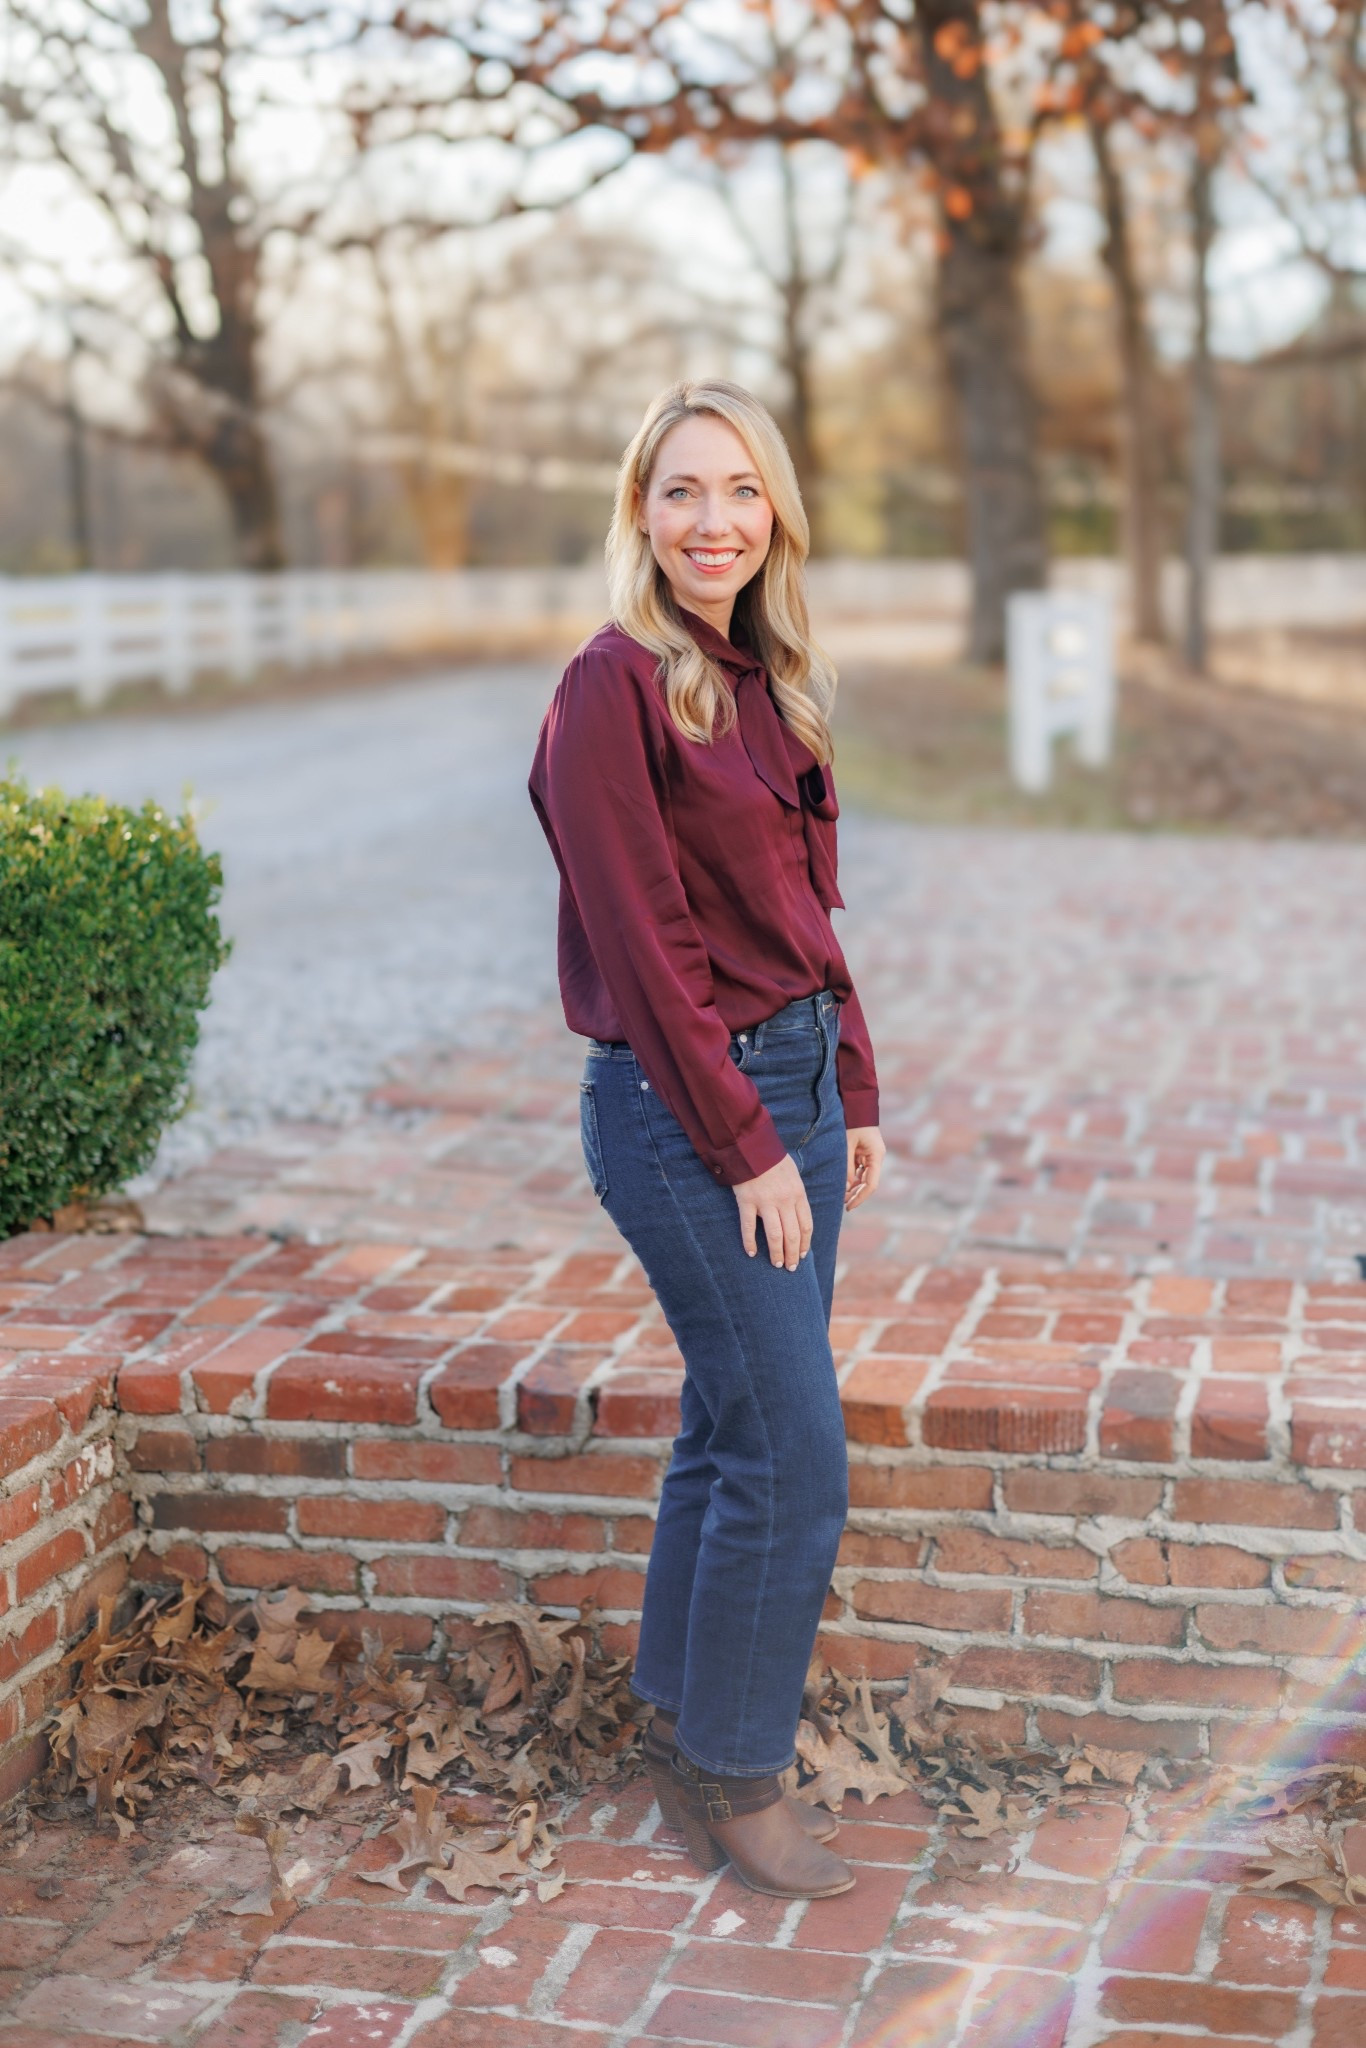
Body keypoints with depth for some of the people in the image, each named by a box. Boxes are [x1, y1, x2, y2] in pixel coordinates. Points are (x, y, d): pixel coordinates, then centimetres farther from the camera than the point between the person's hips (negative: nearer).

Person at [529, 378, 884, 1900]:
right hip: (683, 1104, -8)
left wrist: (852, 1095, 11)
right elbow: (642, 945, -17)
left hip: (794, 1078, 8)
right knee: (793, 1456, -4)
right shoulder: (616, 688, -14)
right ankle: (730, 1776, 13)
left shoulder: (767, 682, 11)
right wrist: (744, 1147, -15)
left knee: (733, 1425, 15)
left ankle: (684, 1723, 30)